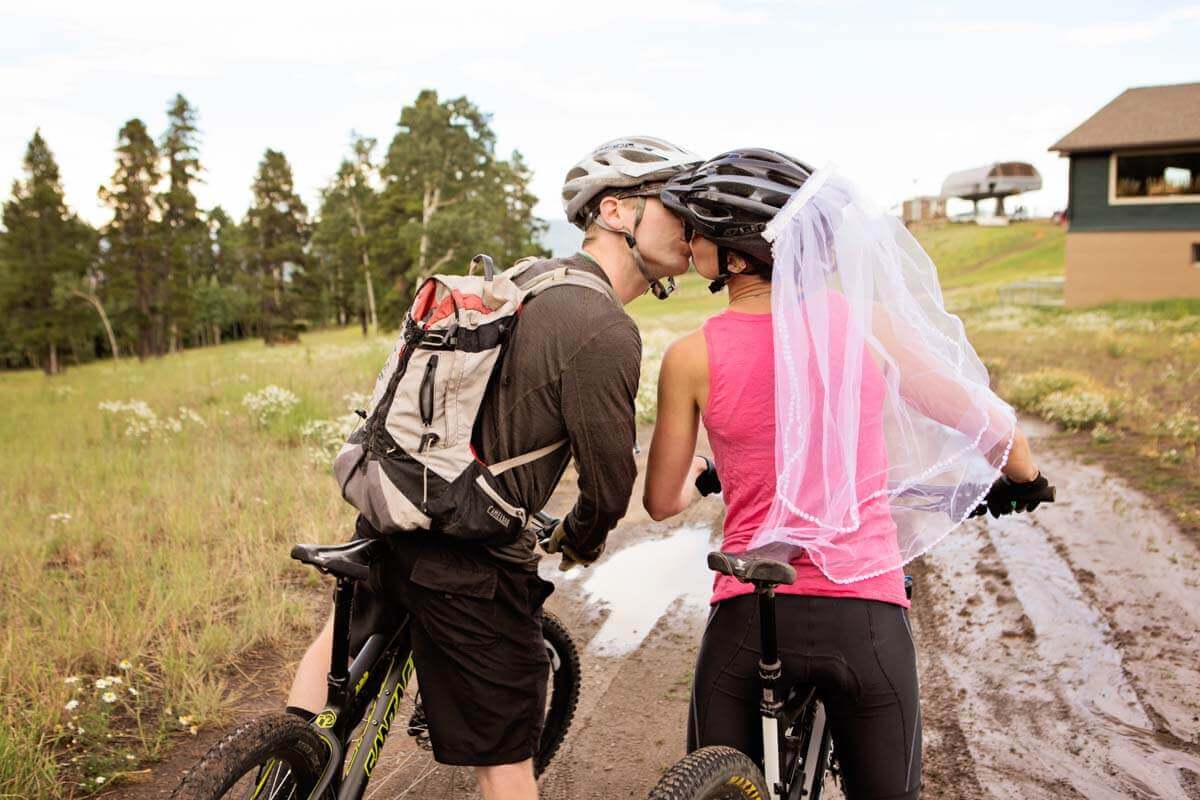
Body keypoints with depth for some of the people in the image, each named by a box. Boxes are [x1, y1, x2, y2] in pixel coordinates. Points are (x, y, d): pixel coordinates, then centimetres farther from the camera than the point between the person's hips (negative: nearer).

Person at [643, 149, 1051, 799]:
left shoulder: (691, 357, -6)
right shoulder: (864, 321, -4)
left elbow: (662, 502, 5)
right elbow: (989, 422, 4)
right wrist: (1024, 479, 26)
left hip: (749, 617, -1)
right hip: (868, 612, 1)